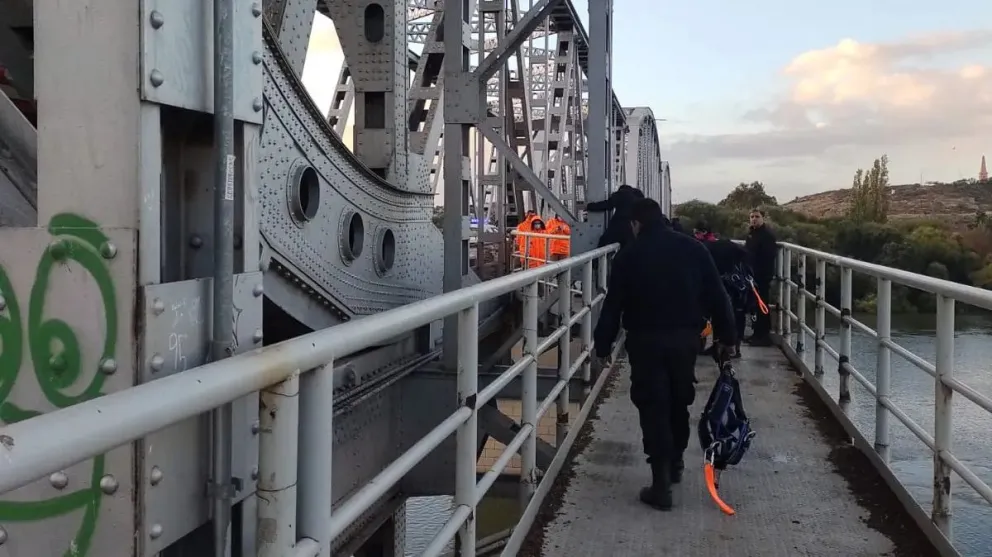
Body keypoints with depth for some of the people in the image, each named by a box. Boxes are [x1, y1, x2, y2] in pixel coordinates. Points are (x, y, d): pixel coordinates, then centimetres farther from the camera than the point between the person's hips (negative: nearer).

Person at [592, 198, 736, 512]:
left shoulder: (629, 256, -4)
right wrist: (725, 336, 12)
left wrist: (603, 345, 4)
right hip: (686, 337, 4)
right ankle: (675, 464, 35)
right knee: (679, 402, 21)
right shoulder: (693, 248, 4)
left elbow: (613, 305, -4)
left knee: (653, 408, 0)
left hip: (646, 340, -3)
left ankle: (662, 484, -3)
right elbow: (716, 295, 4)